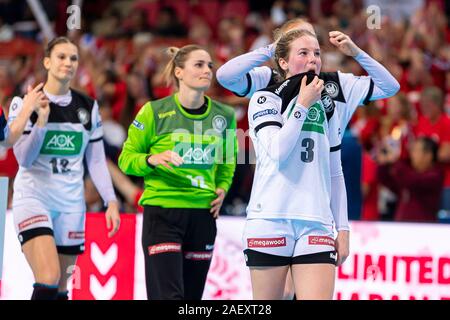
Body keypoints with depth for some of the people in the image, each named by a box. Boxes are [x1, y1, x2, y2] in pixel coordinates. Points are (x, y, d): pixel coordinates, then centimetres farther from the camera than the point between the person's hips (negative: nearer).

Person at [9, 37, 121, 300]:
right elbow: (24, 159, -11)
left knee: (60, 287, 6)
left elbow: (97, 160, 10)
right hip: (33, 197, -4)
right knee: (49, 279, -22)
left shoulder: (88, 107, 7)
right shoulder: (26, 103, -4)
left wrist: (111, 202, 1)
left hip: (71, 204, 4)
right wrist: (42, 120, -23)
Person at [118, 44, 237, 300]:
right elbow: (127, 158, 2)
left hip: (203, 214, 5)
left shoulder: (224, 116, 7)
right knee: (169, 296, -15)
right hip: (162, 213, -4)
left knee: (192, 297, 8)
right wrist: (152, 160, -18)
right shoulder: (155, 112, -5)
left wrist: (222, 188, 7)